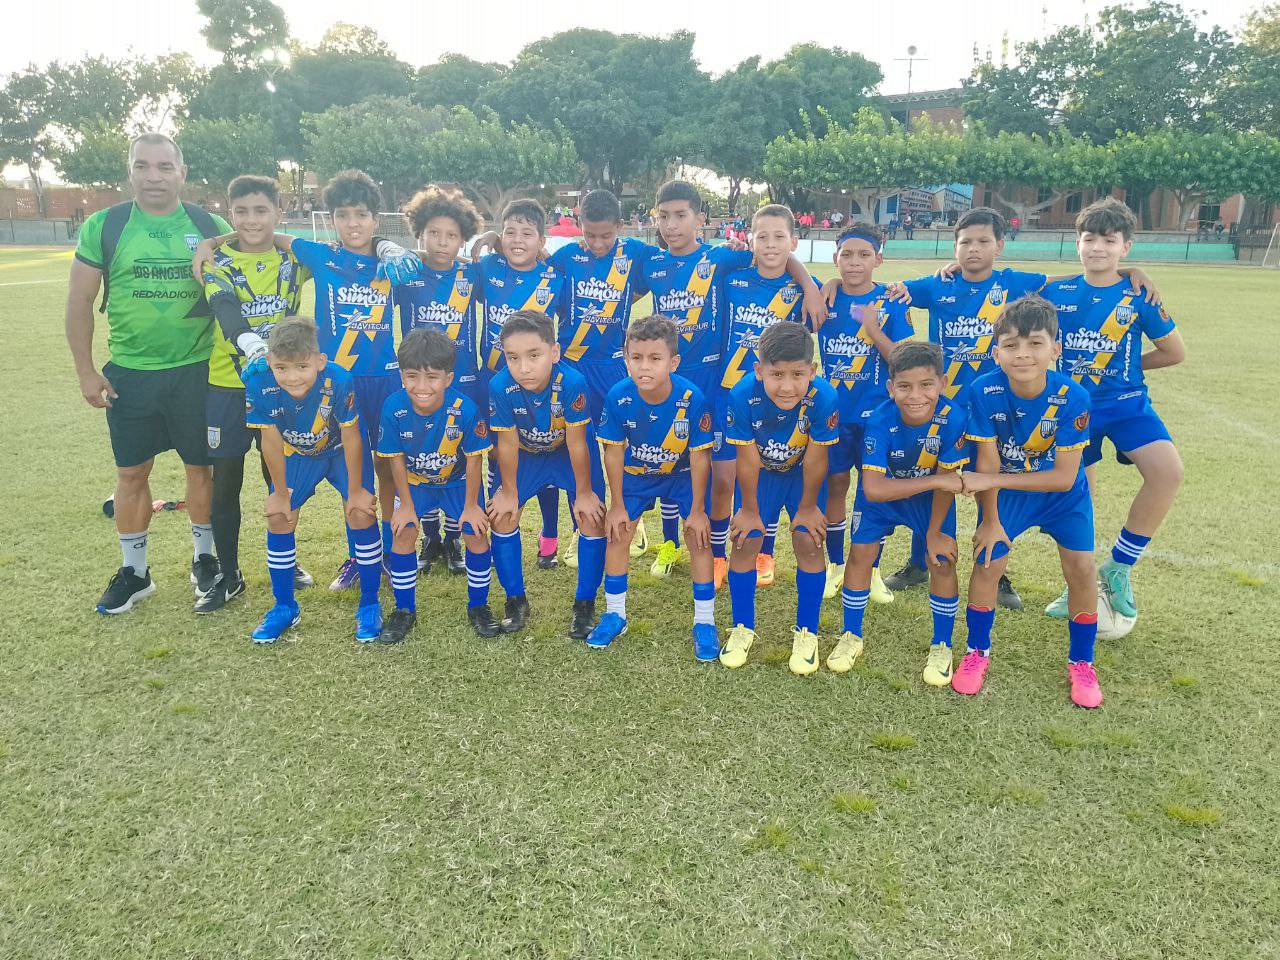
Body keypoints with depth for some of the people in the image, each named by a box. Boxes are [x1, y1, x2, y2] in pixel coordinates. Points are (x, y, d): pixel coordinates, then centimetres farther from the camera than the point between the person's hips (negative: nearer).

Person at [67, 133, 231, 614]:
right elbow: (80, 301, 3)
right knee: (131, 473, 9)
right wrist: (85, 370, 0)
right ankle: (133, 571, 25)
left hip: (196, 372, -1)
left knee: (200, 467, 9)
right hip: (129, 375, 1)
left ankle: (204, 559, 28)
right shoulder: (103, 227, -1)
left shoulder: (211, 227, -1)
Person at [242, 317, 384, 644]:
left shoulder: (339, 380, -38)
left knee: (361, 513, -13)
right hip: (297, 454, 3)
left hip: (341, 450, -2)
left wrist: (355, 490, -13)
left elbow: (351, 439, -23)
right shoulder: (258, 381, -32)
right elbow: (271, 441, -18)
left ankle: (369, 606, 4)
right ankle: (285, 607, 19)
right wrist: (280, 492, -7)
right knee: (278, 518, -1)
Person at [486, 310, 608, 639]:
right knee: (502, 514, -5)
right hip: (524, 452, 2)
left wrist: (583, 492, -15)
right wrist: (508, 492, -8)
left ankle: (585, 604, 6)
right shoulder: (500, 387, -33)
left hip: (569, 451, -1)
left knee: (592, 517, -11)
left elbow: (576, 443, -26)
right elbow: (507, 444, -19)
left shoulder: (572, 383, -37)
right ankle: (515, 600, 13)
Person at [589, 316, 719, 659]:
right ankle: (615, 614, 19)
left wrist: (697, 511, -14)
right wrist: (617, 505, -7)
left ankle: (704, 622, 8)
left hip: (683, 474, -2)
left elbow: (699, 457, -21)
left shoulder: (692, 399, -32)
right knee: (617, 533, 0)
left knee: (699, 537, -7)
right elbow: (614, 452, -14)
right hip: (637, 473, 2)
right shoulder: (618, 396, -27)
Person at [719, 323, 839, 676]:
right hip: (762, 473, 1)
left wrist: (807, 507, -9)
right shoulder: (743, 396, -34)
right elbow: (748, 461, -21)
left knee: (808, 542, -8)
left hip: (803, 473, 0)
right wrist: (750, 509, -9)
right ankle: (742, 628, 16)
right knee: (745, 541, -4)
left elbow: (815, 460, -21)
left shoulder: (823, 398, -36)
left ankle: (806, 633, 12)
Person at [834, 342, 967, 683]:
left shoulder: (954, 418, -32)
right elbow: (873, 488, -41)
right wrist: (934, 481, -44)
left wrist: (934, 532, -12)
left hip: (931, 496, 0)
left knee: (942, 561, -6)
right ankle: (851, 636, 17)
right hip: (883, 492, 0)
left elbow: (946, 480, -20)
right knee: (860, 553, -4)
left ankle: (941, 646, 15)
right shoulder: (880, 422, -34)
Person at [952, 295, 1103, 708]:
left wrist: (993, 480, -29)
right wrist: (990, 520, -11)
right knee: (987, 560, -7)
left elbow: (1064, 476, -26)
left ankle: (1081, 662, 17)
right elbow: (987, 463, -18)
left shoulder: (1073, 397, -29)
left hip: (1063, 494, 0)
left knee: (1081, 567, -6)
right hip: (1005, 491, 0)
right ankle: (978, 650, 17)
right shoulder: (984, 391, -27)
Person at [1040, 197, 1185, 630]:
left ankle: (1119, 566, -6)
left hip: (1125, 402, -1)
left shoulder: (1138, 297, -3)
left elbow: (1175, 352, 6)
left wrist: (1124, 366, 6)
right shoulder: (1056, 293, -1)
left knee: (1168, 471, -24)